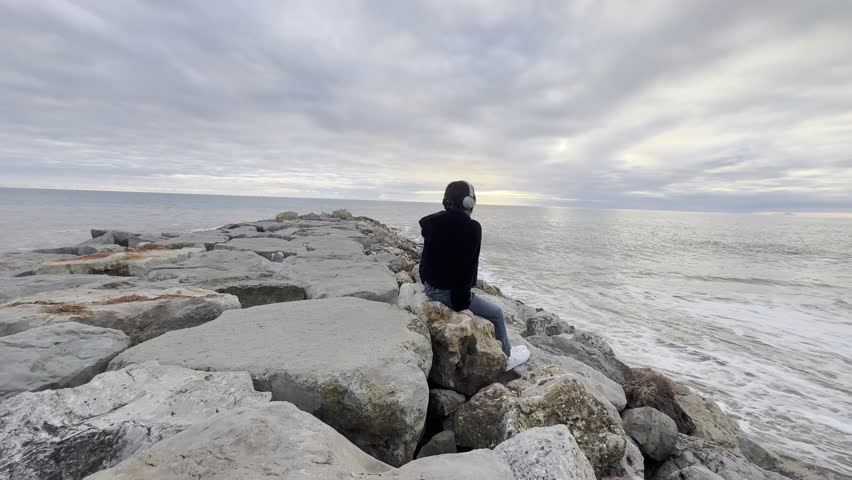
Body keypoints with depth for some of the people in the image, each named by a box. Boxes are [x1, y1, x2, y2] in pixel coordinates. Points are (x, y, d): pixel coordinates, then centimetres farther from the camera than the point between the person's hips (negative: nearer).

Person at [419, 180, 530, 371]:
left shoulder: (433, 222, 1)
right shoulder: (471, 228, -20)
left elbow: (428, 257, 7)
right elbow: (467, 268, -22)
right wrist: (461, 304, -16)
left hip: (429, 287, 8)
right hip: (449, 292, -8)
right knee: (496, 313, 13)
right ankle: (506, 357, 31)